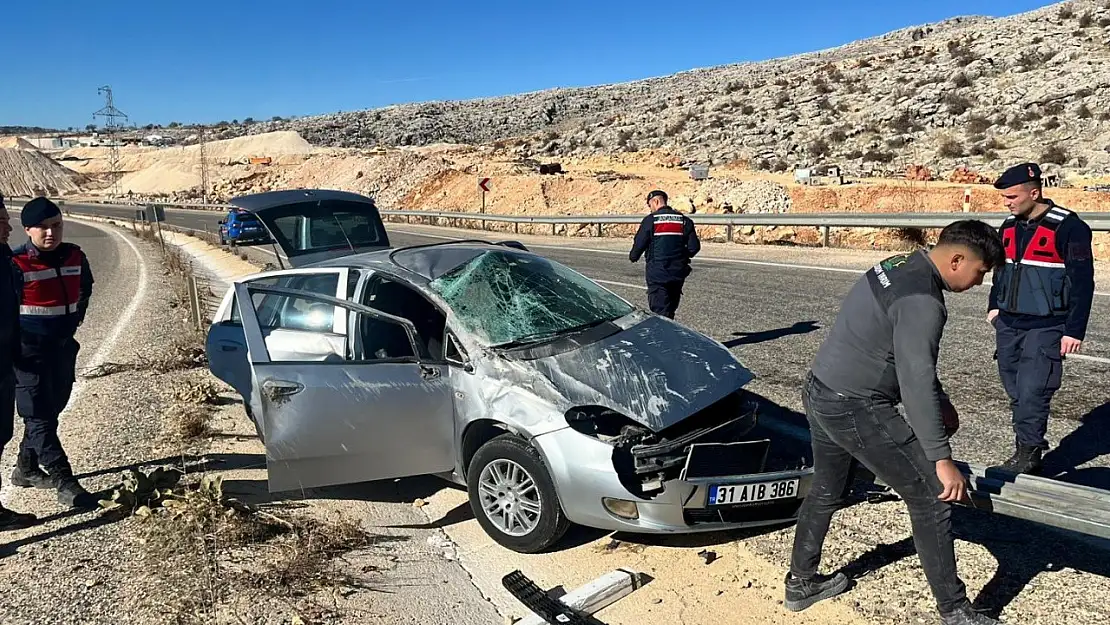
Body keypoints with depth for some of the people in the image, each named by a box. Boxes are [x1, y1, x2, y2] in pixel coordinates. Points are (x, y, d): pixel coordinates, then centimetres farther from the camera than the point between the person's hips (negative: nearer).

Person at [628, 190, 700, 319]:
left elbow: (639, 244, -6)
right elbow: (694, 246, 2)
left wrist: (633, 257, 15)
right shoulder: (684, 220, 6)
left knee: (660, 312, -3)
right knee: (670, 311, 18)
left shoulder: (650, 220, -7)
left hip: (657, 275, -5)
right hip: (678, 274, 5)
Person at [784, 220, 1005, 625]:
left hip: (819, 394, 10)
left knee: (827, 493, 24)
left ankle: (800, 584, 39)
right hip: (856, 409, -10)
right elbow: (916, 384, -25)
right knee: (930, 499, 3)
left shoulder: (899, 266, 10)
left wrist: (940, 403, 20)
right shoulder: (922, 301, -20)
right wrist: (942, 459, -21)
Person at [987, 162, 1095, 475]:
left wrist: (1074, 330, -13)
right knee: (1016, 392, 9)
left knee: (1031, 393, -9)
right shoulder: (1010, 225, 9)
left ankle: (1028, 454, 4)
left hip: (1045, 328, -6)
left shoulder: (1068, 227, -11)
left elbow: (1082, 281, -11)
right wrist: (995, 306, 17)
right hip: (1008, 324, 6)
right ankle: (1025, 450, 20)